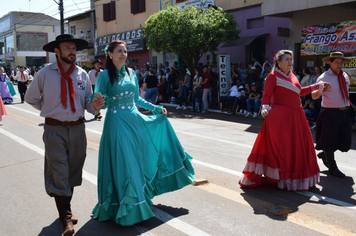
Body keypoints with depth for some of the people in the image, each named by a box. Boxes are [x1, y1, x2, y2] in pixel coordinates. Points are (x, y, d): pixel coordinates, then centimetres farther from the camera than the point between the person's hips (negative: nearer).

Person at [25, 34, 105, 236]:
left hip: (77, 128, 3)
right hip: (55, 130, -3)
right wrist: (50, 110, 4)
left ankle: (66, 209, 35)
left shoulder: (82, 75, 2)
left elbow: (87, 102, 6)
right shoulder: (45, 74, -5)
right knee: (59, 174, -2)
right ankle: (66, 217, 11)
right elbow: (31, 98, 9)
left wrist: (95, 105, -15)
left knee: (73, 172, 15)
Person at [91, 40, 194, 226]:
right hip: (117, 122, -6)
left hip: (135, 120, 6)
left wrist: (156, 108, 16)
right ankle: (124, 207, 15)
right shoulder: (105, 75, -7)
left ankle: (138, 200, 32)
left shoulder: (131, 73, 9)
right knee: (122, 164, -2)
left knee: (137, 161, 13)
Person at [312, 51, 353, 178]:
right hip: (330, 113, -7)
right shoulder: (324, 77, -11)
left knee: (345, 139, 9)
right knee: (329, 139, 1)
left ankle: (324, 154, 33)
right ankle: (332, 167, 16)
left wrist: (348, 104, 20)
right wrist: (320, 90, -35)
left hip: (344, 112, 7)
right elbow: (314, 96, -16)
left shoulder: (345, 76, 11)